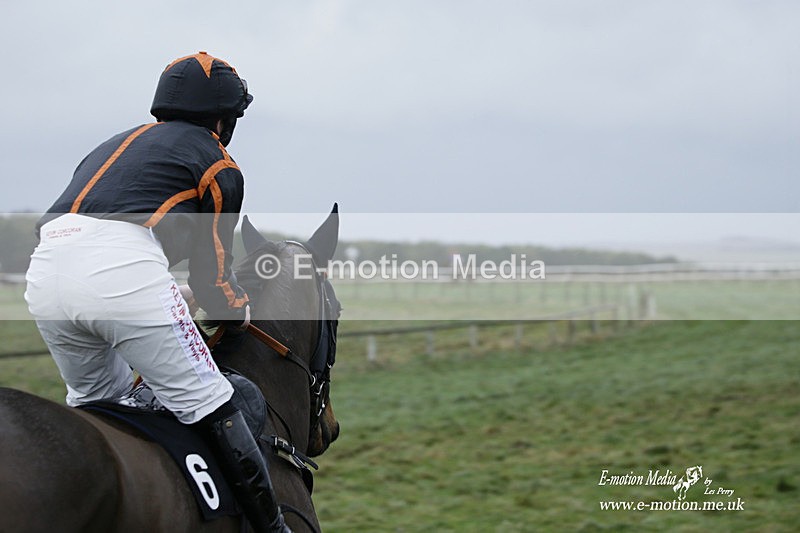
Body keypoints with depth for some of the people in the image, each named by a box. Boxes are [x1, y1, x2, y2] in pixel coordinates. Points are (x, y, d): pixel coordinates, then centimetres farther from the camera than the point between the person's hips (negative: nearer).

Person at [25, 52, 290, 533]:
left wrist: (173, 294, 50)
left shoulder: (115, 145, 35)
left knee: (95, 401, 27)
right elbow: (212, 272, 14)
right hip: (124, 271, -6)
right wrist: (240, 311, 36)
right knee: (208, 405, 1)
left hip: (44, 272, 7)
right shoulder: (219, 166, 15)